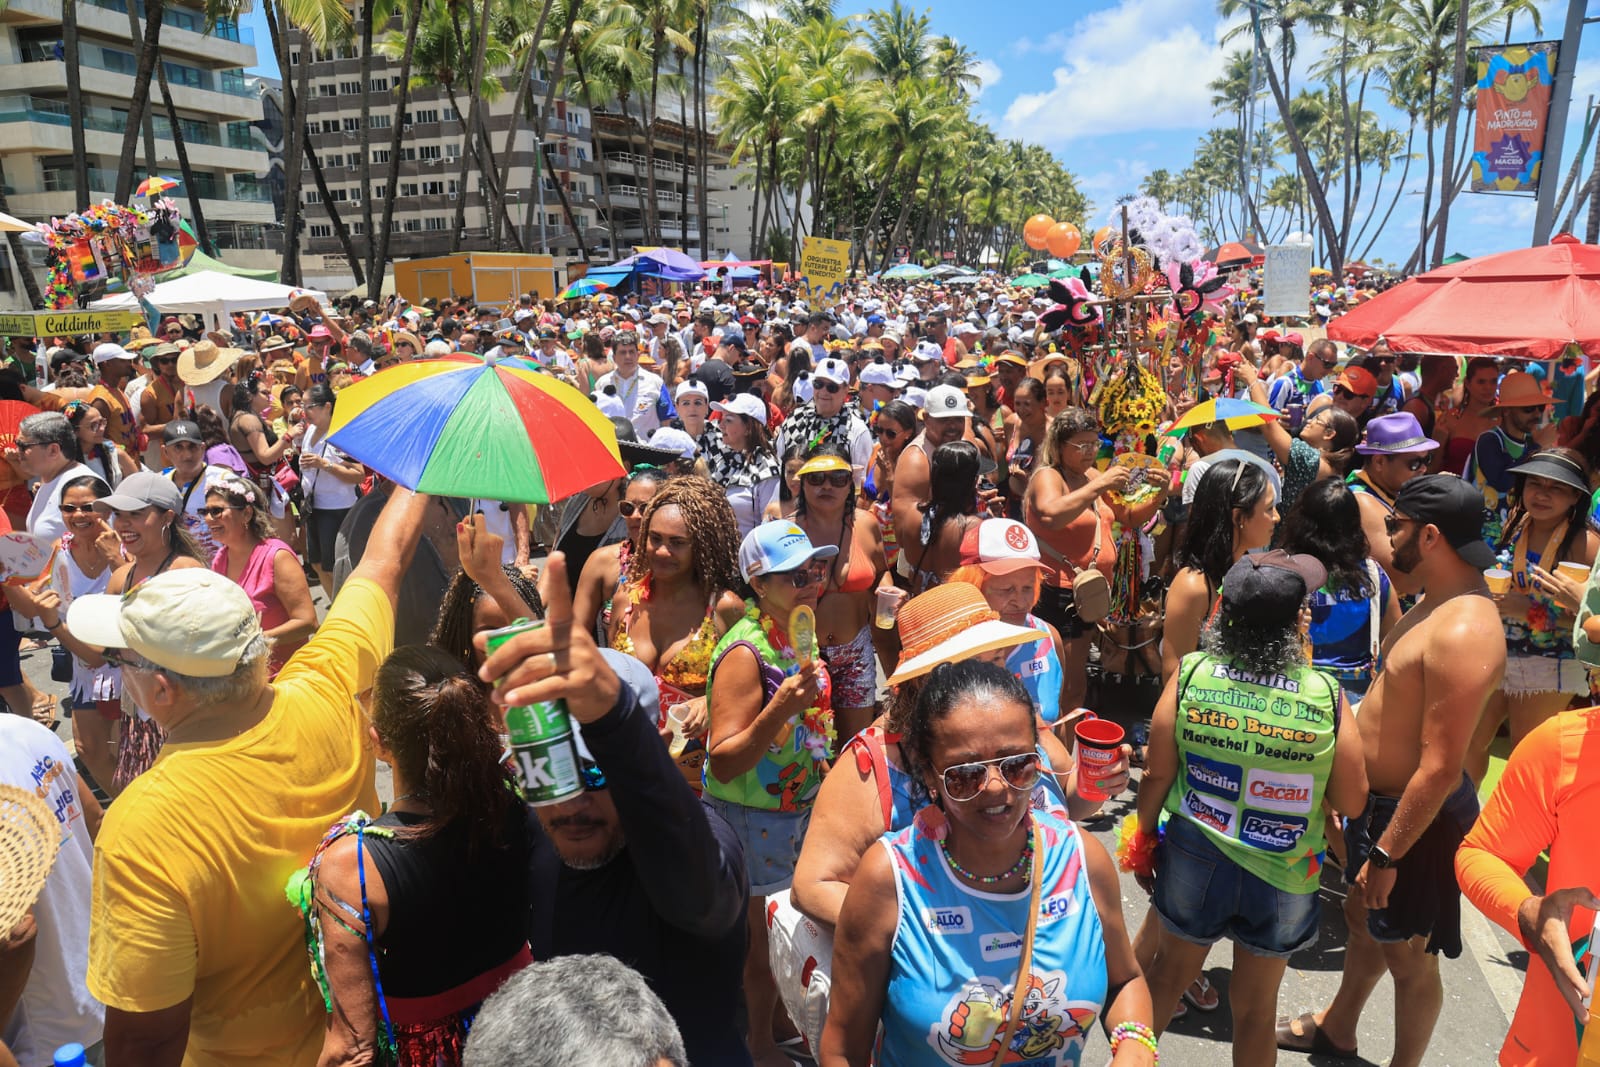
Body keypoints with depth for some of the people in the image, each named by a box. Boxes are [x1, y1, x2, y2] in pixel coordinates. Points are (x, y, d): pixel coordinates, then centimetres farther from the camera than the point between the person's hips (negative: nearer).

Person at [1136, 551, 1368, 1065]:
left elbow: (1156, 775, -10)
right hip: (1283, 874, -1)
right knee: (1256, 1008, 20)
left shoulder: (1190, 675, -17)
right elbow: (1352, 801, -7)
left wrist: (1143, 836, 6)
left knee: (1171, 969, 26)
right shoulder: (1327, 697, -18)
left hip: (1193, 858, 1)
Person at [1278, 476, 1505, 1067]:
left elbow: (1440, 768, -29)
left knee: (1408, 955, 10)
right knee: (1363, 916, 27)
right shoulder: (1438, 602, 3)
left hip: (1415, 816, -10)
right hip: (1378, 796, 10)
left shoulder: (1463, 631, -30)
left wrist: (1386, 854, -23)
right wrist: (1353, 796, 19)